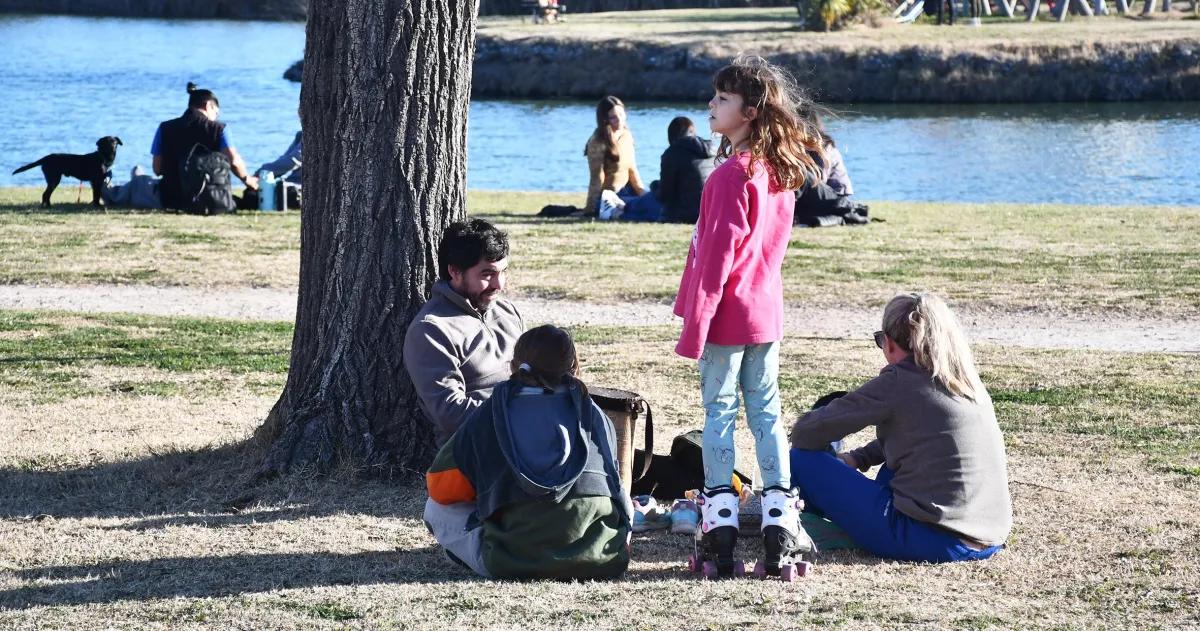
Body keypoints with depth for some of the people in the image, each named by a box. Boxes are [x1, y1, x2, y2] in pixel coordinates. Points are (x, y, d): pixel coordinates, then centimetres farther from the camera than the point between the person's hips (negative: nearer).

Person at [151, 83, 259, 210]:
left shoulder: (165, 128, 1)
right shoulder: (218, 129, -4)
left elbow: (157, 169, 0)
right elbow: (234, 161, -18)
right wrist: (246, 178, 1)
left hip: (172, 200, 0)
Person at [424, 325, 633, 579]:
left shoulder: (490, 415, 9)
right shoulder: (594, 415, 15)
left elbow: (440, 486, 14)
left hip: (513, 563, -3)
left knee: (437, 509, 19)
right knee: (625, 502, 36)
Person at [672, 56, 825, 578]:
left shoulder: (732, 173, -17)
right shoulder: (781, 172, 8)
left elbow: (718, 255, -18)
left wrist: (694, 326, -15)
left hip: (728, 316, -8)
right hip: (767, 314, 8)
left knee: (719, 414, -2)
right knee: (767, 414, 9)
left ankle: (722, 524, -2)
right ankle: (779, 521, 7)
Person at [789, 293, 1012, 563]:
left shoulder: (898, 382, -9)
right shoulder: (970, 381, 12)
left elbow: (806, 434, -3)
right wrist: (857, 458, 24)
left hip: (934, 541, -8)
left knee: (802, 461, 1)